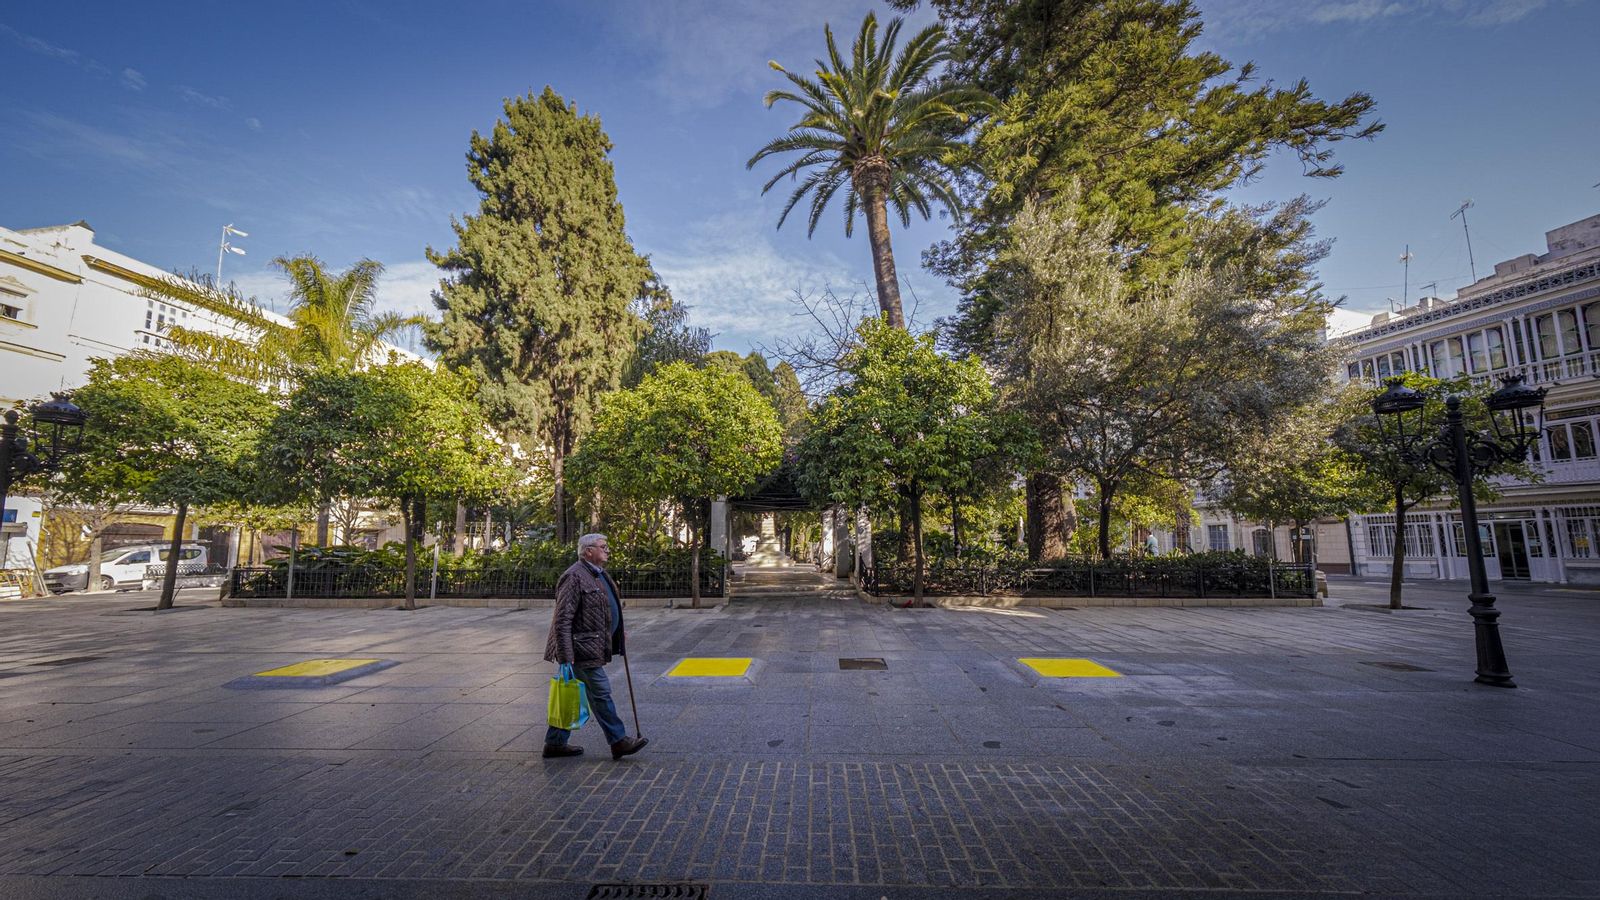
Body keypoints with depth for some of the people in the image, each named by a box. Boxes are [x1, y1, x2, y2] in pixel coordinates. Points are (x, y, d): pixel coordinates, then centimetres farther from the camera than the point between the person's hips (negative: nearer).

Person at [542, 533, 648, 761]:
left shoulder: (599, 574, 15)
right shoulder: (574, 577, -17)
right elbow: (562, 619, -20)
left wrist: (616, 633, 28)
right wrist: (566, 656, -23)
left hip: (591, 647, 10)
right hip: (581, 649, -10)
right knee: (600, 693, -3)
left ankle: (555, 743, 26)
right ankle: (618, 741, 6)